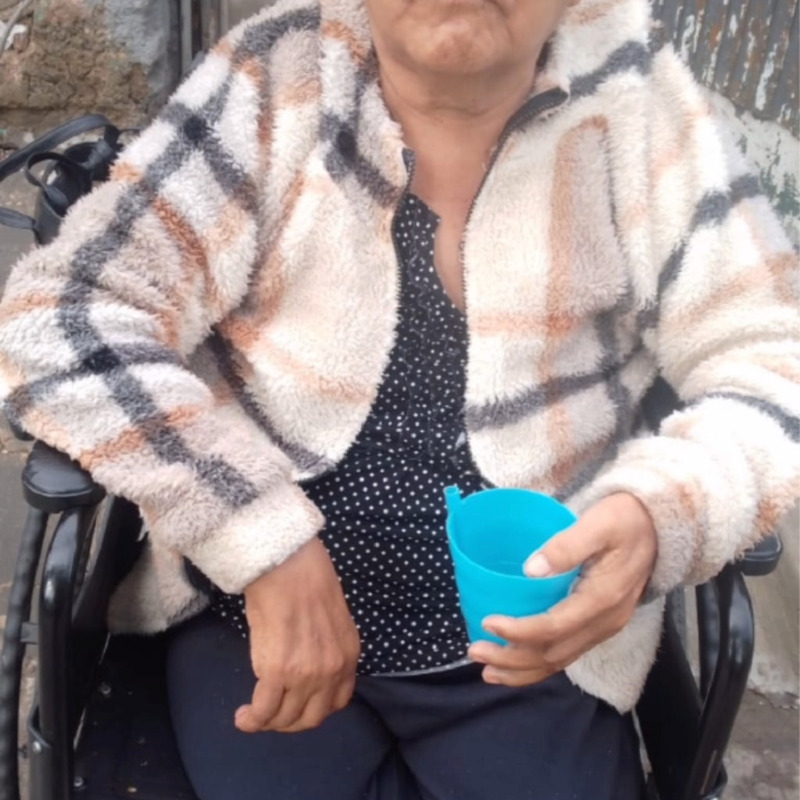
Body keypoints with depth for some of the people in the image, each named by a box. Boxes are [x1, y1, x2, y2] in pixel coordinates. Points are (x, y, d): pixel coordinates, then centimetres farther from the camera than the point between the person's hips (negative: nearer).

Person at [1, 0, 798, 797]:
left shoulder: (634, 99, -6)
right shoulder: (276, 83, -10)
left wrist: (656, 513, -24)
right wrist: (268, 546, -21)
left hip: (527, 649, 1)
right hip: (259, 616, 0)